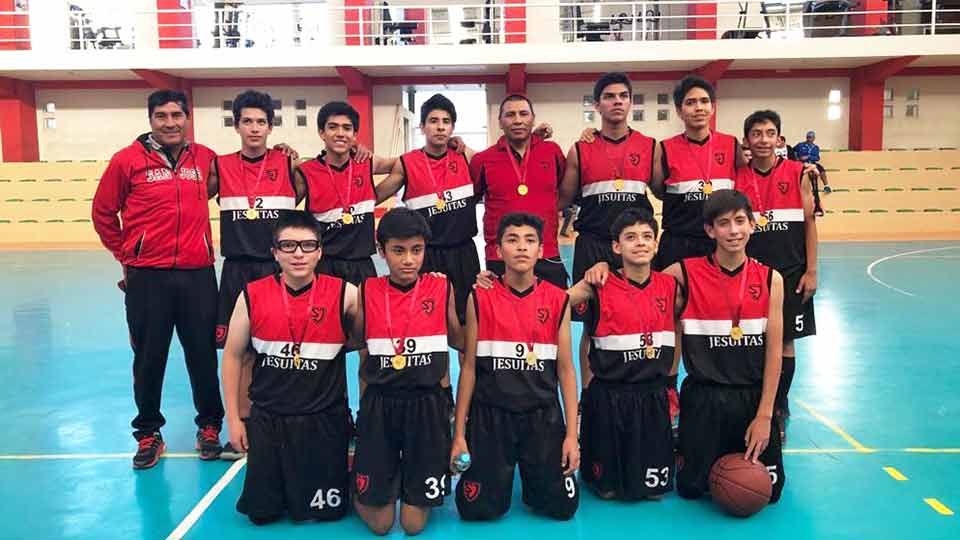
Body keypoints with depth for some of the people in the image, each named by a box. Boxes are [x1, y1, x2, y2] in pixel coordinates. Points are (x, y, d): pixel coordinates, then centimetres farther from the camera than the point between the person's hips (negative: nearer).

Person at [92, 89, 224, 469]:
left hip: (198, 274, 1)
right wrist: (126, 256, 10)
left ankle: (210, 427, 25)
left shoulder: (205, 157, 4)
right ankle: (148, 434, 23)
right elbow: (103, 213, 8)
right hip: (147, 277, -1)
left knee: (203, 354, 8)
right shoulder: (128, 160, -1)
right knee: (149, 359, 7)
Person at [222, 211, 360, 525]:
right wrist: (233, 419, 5)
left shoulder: (344, 294, -11)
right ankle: (280, 485, 41)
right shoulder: (252, 296, -6)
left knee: (327, 512, 6)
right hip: (267, 420, 2)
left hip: (325, 422, -1)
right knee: (261, 513, 9)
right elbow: (232, 356, 5)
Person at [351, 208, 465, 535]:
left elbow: (461, 342, 7)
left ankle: (411, 480, 35)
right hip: (379, 404, 1)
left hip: (428, 404, 0)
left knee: (414, 524, 5)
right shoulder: (366, 292, -2)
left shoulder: (443, 289, -3)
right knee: (379, 523, 5)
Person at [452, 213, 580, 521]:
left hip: (543, 416, 1)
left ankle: (532, 476, 31)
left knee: (563, 506, 0)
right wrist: (459, 433, -1)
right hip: (491, 415, -1)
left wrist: (572, 434, -3)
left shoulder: (558, 300, -1)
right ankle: (500, 472, 32)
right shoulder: (480, 298, -4)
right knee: (479, 509, 0)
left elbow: (565, 369, 2)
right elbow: (469, 367, 0)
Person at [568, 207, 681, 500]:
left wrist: (670, 375, 12)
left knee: (653, 487, 10)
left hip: (653, 396, 3)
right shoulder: (598, 287, -10)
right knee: (607, 489, 9)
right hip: (607, 398, -2)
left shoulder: (671, 286, 0)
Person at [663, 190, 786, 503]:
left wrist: (764, 415, -5)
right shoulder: (685, 274, -8)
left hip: (753, 396, 2)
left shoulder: (770, 279, -2)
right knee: (691, 489, 3)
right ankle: (684, 448, 36)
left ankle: (739, 455, 37)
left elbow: (774, 351, -1)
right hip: (703, 398, -2)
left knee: (768, 490, 6)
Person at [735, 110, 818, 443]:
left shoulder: (797, 173, 0)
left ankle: (779, 409, 21)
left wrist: (810, 271, -4)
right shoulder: (738, 178, 1)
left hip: (790, 271, 0)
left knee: (785, 341, 7)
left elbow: (809, 223, 1)